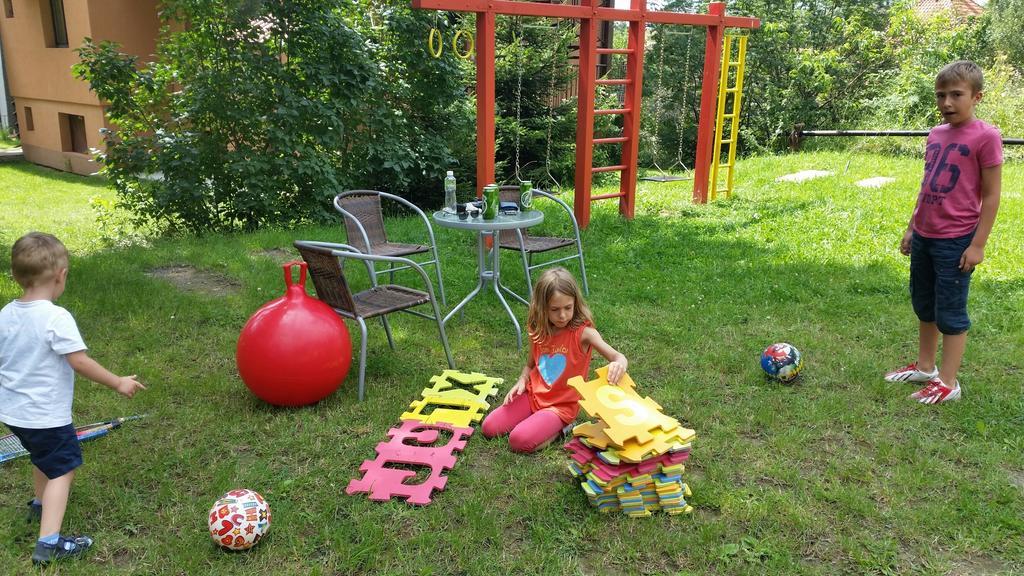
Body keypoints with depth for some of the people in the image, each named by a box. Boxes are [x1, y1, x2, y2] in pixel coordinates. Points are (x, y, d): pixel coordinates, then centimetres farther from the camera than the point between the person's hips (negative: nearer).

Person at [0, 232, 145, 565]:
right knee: (63, 470, 1)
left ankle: (41, 505, 52)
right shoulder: (56, 318, -24)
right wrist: (118, 383, -13)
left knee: (43, 459, 30)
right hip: (47, 416, -8)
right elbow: (80, 363, -24)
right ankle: (49, 542, -6)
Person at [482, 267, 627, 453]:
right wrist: (521, 381, -6)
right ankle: (536, 419, 10)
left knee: (519, 440, -24)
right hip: (534, 396, 5)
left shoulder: (583, 332, -16)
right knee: (489, 427, -5)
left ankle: (560, 428, 1)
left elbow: (619, 357, -24)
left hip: (562, 405, -5)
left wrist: (619, 364, -49)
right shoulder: (538, 332, -1)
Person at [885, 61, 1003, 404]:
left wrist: (978, 244, -14)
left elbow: (991, 195, -12)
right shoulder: (935, 135, 8)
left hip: (956, 242, -7)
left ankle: (948, 384, 12)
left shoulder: (985, 137, -12)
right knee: (924, 305, 17)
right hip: (924, 237, 7)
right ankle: (925, 367, 33)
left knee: (950, 312, 1)